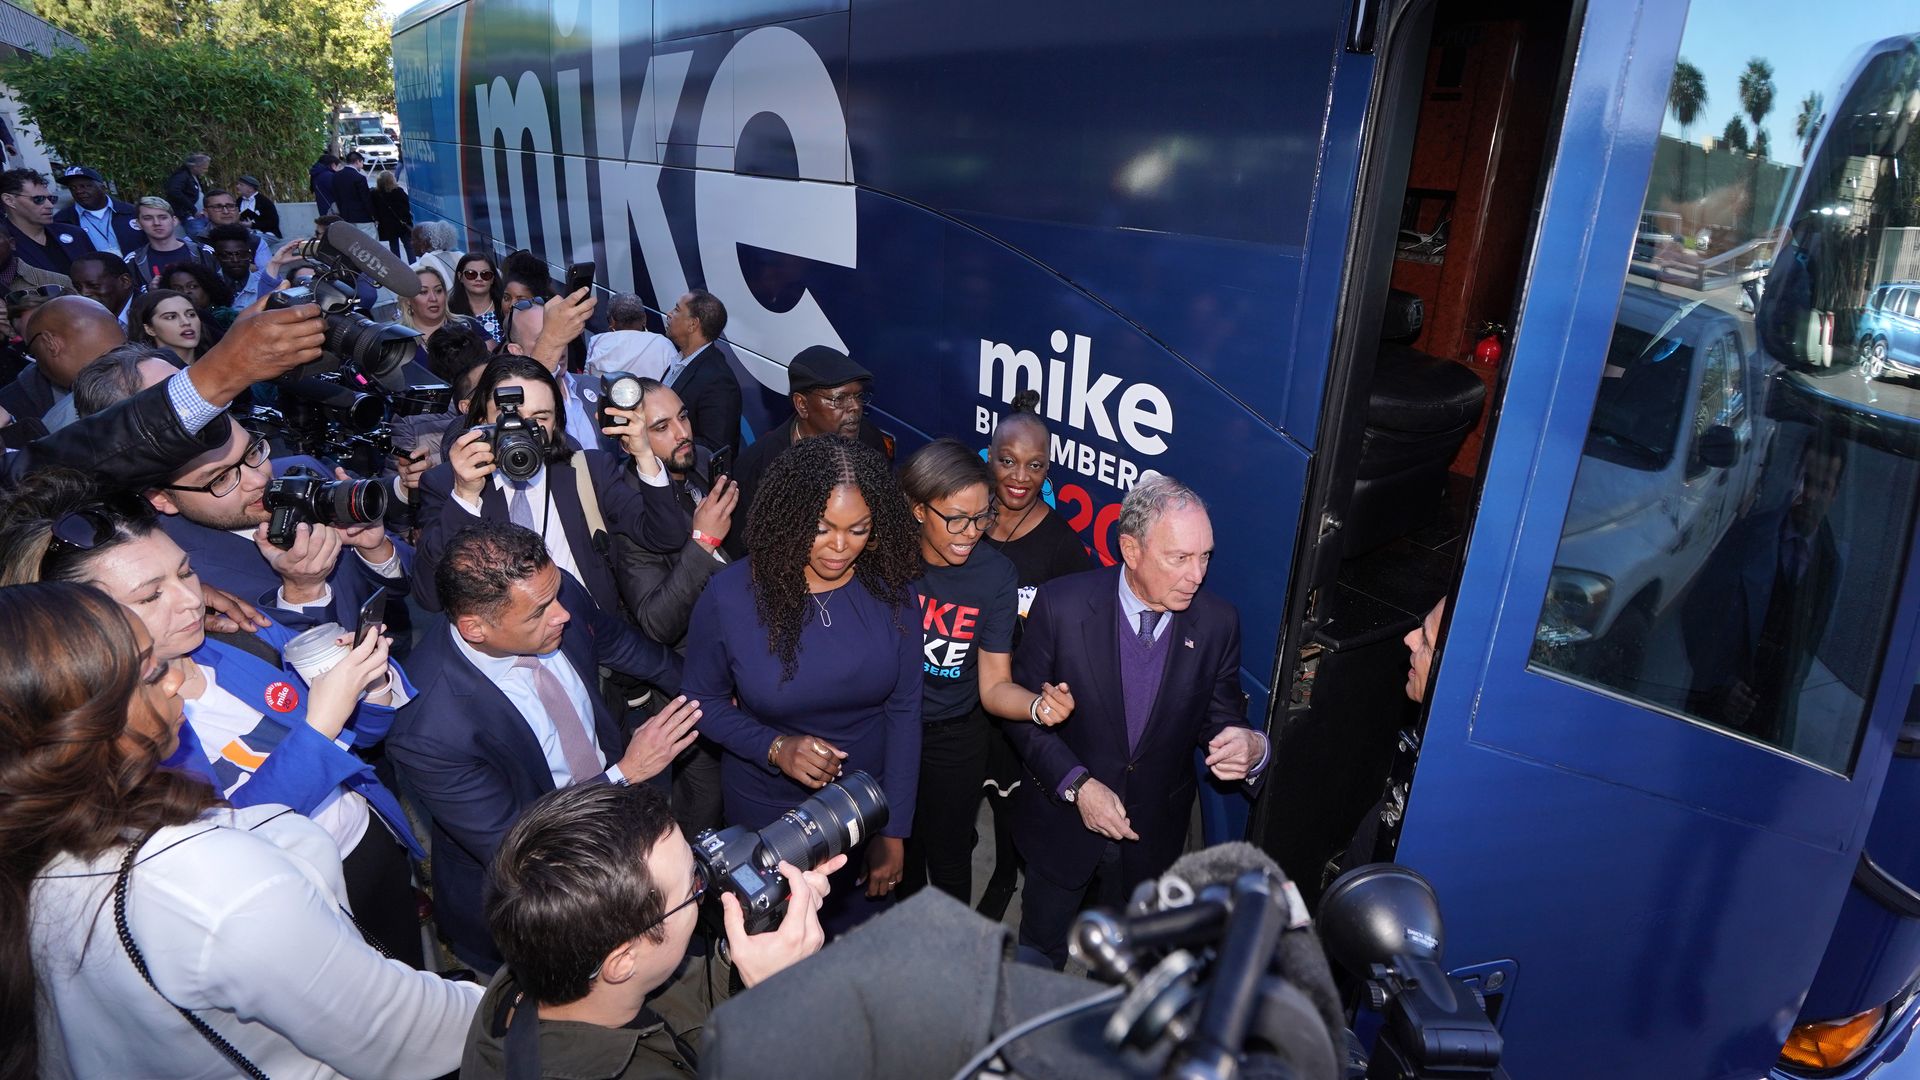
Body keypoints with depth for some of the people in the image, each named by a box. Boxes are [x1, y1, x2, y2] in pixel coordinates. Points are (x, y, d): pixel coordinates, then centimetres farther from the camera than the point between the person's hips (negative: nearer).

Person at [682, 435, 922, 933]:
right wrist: (775, 748, -24)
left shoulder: (890, 588, -15)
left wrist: (894, 831, -8)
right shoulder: (729, 595, -19)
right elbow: (704, 700, -6)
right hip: (767, 809, -1)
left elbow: (903, 709, -10)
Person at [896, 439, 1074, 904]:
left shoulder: (995, 573, -18)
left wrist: (1038, 705, -35)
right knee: (900, 849, 23)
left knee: (948, 856, 18)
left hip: (953, 742, -1)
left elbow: (994, 687, -15)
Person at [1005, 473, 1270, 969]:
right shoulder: (1062, 604, -21)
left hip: (1153, 834, 2)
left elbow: (1221, 721, -4)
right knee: (1040, 951, 23)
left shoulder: (1218, 623, -14)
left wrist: (1250, 747, -27)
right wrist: (1076, 784, -22)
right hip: (1063, 821, -1)